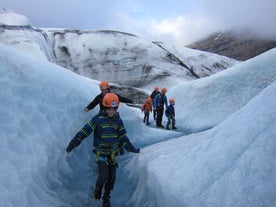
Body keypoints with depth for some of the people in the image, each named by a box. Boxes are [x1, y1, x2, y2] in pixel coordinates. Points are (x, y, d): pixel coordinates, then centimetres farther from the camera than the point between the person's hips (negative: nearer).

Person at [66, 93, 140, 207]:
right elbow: (84, 132, -11)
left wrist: (132, 149, 3)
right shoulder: (98, 119, -14)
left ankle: (106, 197, 32)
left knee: (112, 177, 7)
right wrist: (72, 145, -9)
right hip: (101, 153, -4)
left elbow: (123, 137, 6)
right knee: (103, 176, -10)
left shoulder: (118, 120, -1)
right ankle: (98, 188, 25)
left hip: (112, 154, 4)